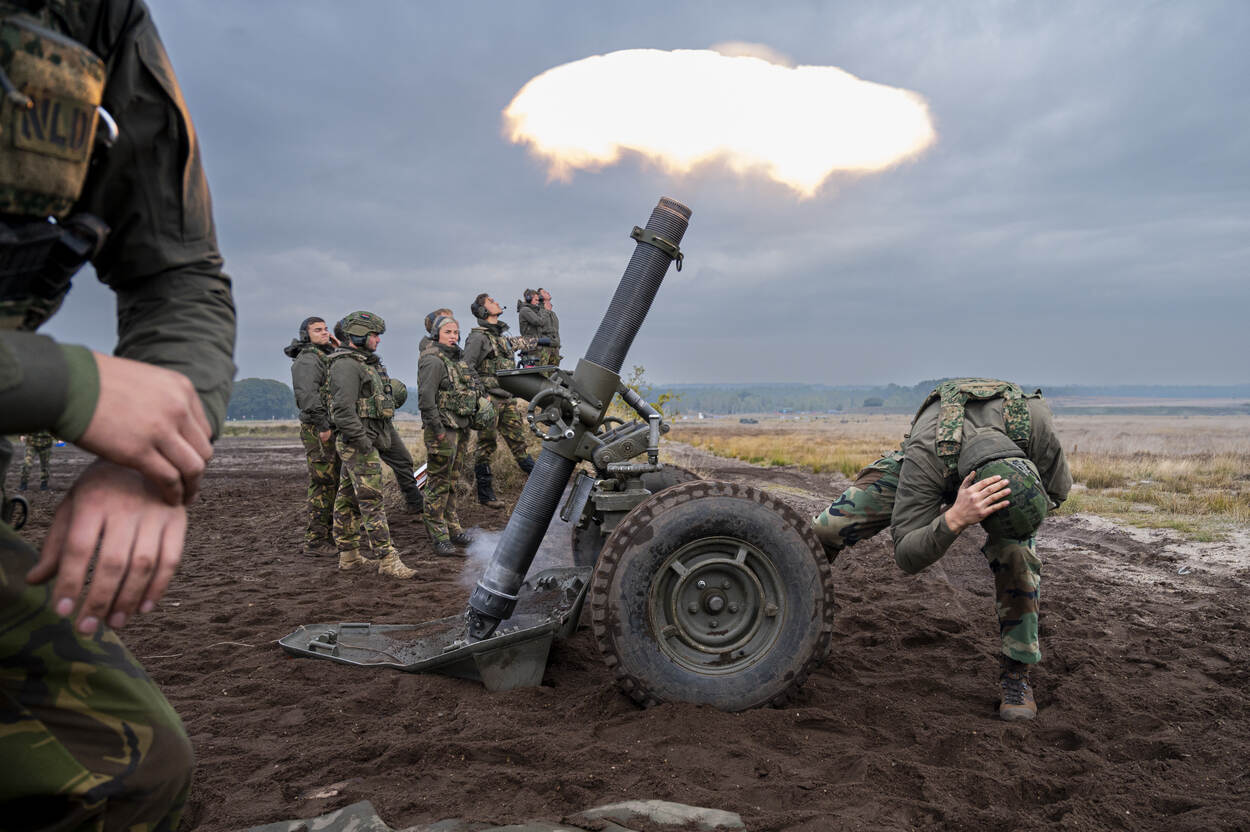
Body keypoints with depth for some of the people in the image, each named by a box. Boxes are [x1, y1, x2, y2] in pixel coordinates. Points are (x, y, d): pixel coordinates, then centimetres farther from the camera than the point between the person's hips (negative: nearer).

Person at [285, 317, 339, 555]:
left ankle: (327, 534, 20)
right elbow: (307, 394, -22)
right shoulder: (307, 360, -10)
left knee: (332, 483, 12)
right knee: (322, 484, -9)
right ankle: (315, 541, -5)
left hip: (331, 431, 10)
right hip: (318, 431, -10)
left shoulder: (327, 358, 21)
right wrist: (322, 426, -25)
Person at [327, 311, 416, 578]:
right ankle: (388, 559, -10)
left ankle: (349, 555, 20)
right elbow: (343, 409, -23)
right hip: (358, 444, -10)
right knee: (372, 501, -10)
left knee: (347, 500, 13)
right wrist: (361, 439, -23)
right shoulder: (346, 365, -14)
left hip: (360, 442, 10)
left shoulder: (363, 363, 19)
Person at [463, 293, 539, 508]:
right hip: (489, 399, -8)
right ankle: (485, 494, 4)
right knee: (486, 446, -2)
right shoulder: (478, 337, -9)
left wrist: (537, 341, 51)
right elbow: (465, 368, -14)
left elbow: (516, 342, 39)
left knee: (518, 441, 10)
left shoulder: (501, 335, 16)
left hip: (507, 398, 8)